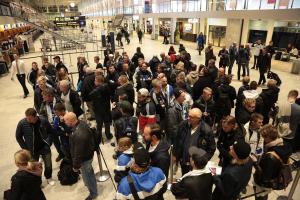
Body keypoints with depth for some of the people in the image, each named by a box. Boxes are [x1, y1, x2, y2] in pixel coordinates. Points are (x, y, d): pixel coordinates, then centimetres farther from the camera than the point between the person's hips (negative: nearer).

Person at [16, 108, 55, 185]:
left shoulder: (43, 121, -18)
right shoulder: (22, 123, -20)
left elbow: (51, 132, 0)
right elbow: (18, 137, -3)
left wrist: (48, 141, -5)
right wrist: (25, 148, -5)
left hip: (45, 147, 1)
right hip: (32, 150, 0)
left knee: (48, 165, 13)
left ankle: (49, 177, 42)